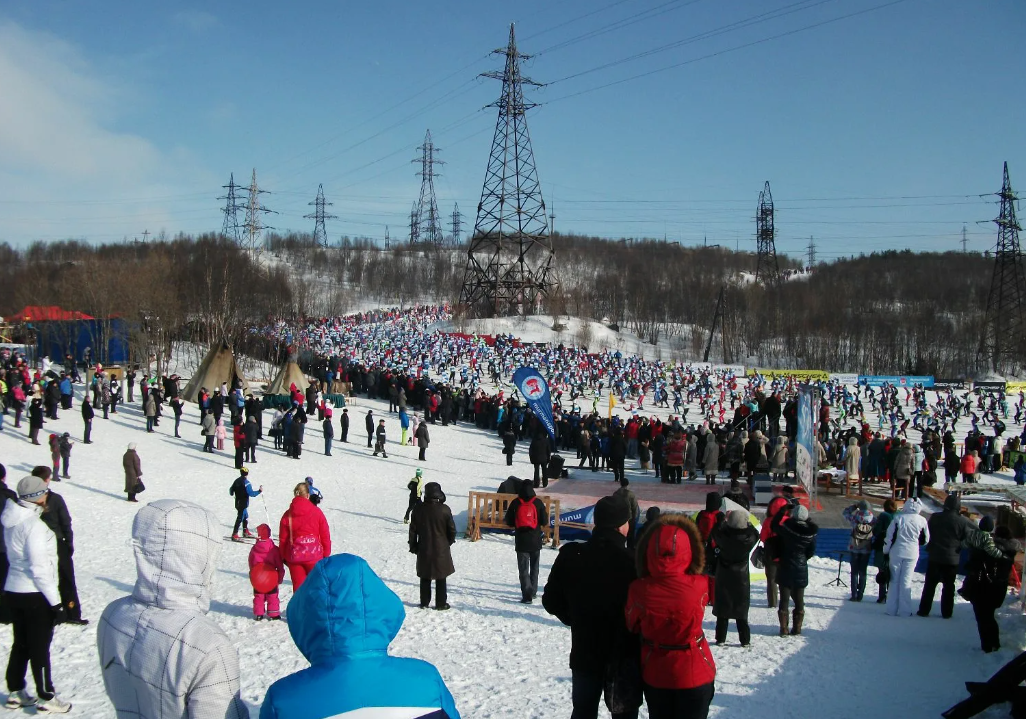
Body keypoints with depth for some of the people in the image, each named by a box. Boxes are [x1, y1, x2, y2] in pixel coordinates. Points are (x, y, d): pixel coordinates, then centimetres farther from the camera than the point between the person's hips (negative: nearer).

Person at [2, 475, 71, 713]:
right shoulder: (33, 525, -22)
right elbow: (40, 568, -22)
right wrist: (55, 602, -17)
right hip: (35, 595, -8)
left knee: (21, 644, 18)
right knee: (40, 648, 4)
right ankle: (46, 698, 14)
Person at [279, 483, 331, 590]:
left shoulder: (288, 515, 1)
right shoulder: (316, 512, -4)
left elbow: (282, 538, 5)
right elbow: (325, 535, 0)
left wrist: (283, 557, 16)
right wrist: (326, 554, 11)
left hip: (294, 557, 2)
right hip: (314, 554, -2)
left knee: (298, 587, 9)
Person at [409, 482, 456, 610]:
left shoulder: (418, 509, -7)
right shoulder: (444, 510, -14)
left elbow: (413, 529, 0)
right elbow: (452, 530, -7)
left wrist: (413, 545, 12)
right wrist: (449, 542, 13)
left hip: (424, 549, 2)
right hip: (441, 549, -2)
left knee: (425, 577, 14)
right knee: (441, 578, 8)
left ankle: (424, 602, 19)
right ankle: (441, 603, 11)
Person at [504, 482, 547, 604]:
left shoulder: (515, 503, -6)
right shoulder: (538, 503, -6)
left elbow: (509, 522, -1)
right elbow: (544, 521, -3)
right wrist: (546, 513, 18)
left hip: (521, 542, -1)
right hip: (535, 542, 1)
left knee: (523, 569, 0)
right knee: (534, 568, 19)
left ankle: (527, 595, -10)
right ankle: (533, 591, 25)